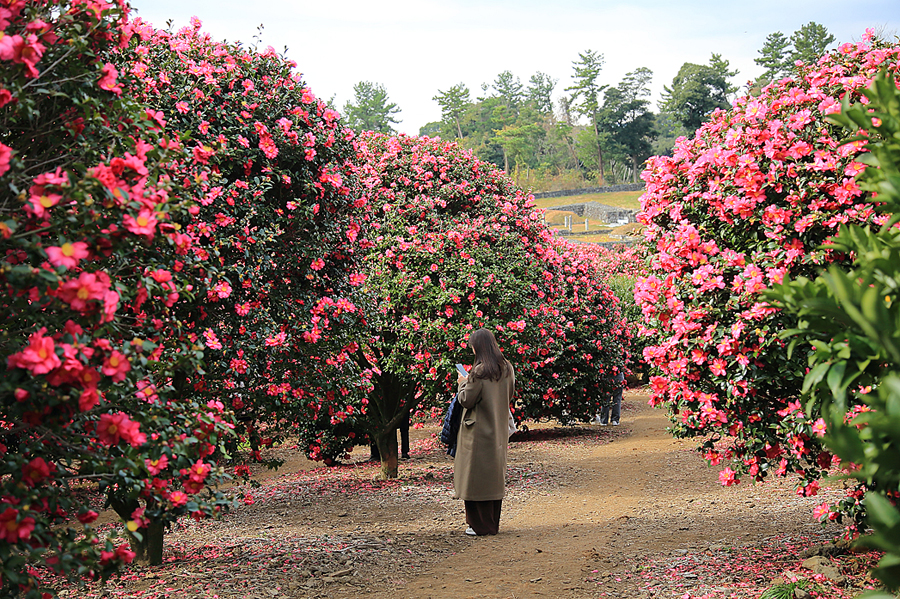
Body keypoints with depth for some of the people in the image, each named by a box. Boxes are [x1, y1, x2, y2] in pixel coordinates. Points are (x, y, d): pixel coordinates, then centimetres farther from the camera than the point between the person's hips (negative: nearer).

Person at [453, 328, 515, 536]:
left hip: (479, 431, -7)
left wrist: (462, 384, 3)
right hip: (499, 431, 7)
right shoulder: (507, 368, 3)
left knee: (477, 474, 0)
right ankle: (493, 523, 19)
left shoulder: (479, 371, -19)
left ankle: (481, 525, 2)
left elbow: (466, 400, -16)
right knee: (495, 475, 14)